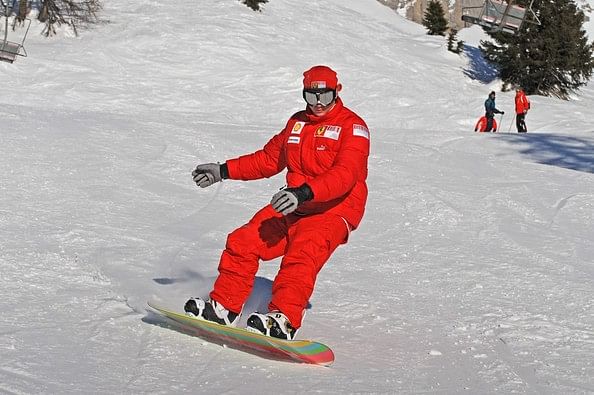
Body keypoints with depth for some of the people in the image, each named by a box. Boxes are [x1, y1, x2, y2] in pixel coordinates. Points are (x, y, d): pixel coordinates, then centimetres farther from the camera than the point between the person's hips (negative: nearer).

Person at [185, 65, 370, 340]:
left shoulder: (353, 127, -8)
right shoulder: (297, 122, 14)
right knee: (242, 242, -10)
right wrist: (223, 171, 21)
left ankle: (283, 319, -45)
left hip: (333, 212, -7)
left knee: (301, 255, -34)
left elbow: (345, 175, -24)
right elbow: (269, 159, 27)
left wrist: (303, 193, -38)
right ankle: (223, 306, -3)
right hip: (292, 208, 7)